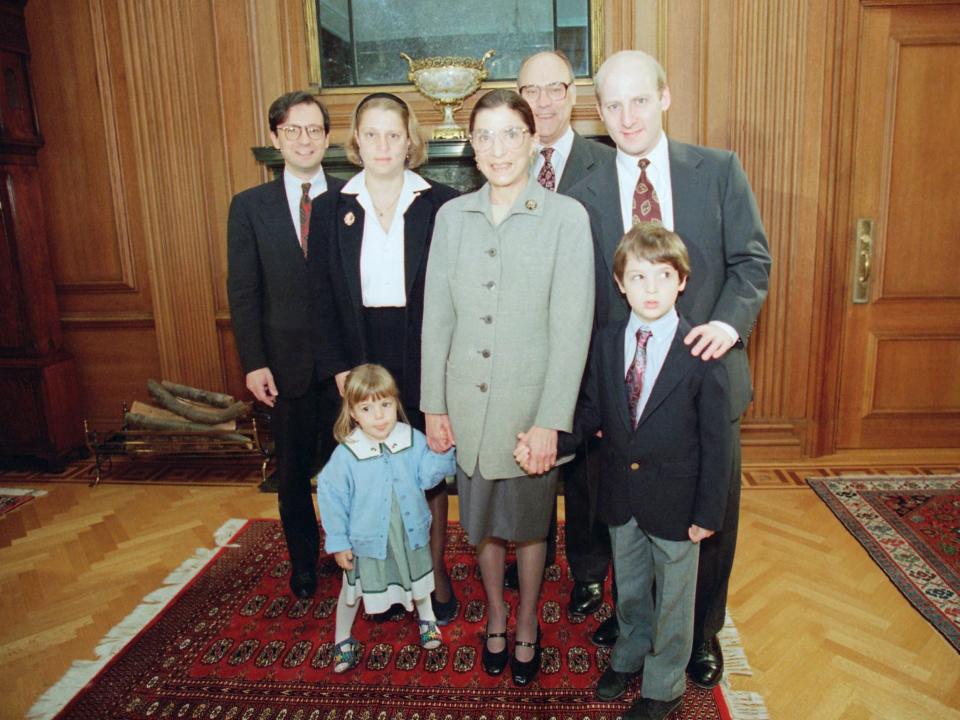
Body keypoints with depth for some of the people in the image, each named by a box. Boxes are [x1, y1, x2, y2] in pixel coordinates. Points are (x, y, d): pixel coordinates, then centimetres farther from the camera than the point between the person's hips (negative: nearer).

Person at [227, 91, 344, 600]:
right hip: (284, 361, 1)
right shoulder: (249, 206, 3)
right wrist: (253, 362, -7)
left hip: (345, 360, -1)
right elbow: (243, 291, 0)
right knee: (293, 470, 14)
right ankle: (303, 564, 34)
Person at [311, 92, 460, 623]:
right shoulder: (333, 211, 3)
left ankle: (435, 571, 30)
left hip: (424, 359, -1)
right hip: (362, 360, 2)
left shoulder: (441, 205, -3)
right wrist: (339, 367, -4)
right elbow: (326, 296, 3)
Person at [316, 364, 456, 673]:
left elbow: (428, 474, -14)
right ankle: (342, 639, 45)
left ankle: (426, 617, 56)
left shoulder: (413, 441, -14)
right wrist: (338, 542, -11)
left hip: (410, 533, 3)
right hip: (367, 539, -2)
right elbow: (331, 498, -15)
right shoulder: (345, 455, -22)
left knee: (418, 579, 27)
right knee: (353, 588, 19)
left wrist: (446, 452, -31)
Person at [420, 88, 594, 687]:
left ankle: (527, 625, 40)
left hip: (531, 401, -3)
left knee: (529, 522, 15)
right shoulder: (452, 216, 2)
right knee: (482, 520, 18)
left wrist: (550, 419, -15)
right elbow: (436, 317, 3)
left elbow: (573, 326, -12)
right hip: (467, 400, 3)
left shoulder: (566, 216, -9)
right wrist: (433, 406, 2)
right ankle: (495, 617, 42)